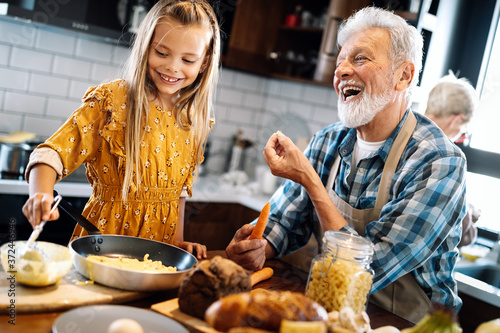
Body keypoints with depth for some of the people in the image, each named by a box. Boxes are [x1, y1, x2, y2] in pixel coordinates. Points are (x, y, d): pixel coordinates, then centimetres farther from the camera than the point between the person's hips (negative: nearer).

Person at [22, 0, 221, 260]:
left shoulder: (193, 120, 4)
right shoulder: (111, 100, -8)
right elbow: (54, 153, -13)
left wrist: (177, 240, 7)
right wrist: (40, 194, -32)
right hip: (105, 232, -3)